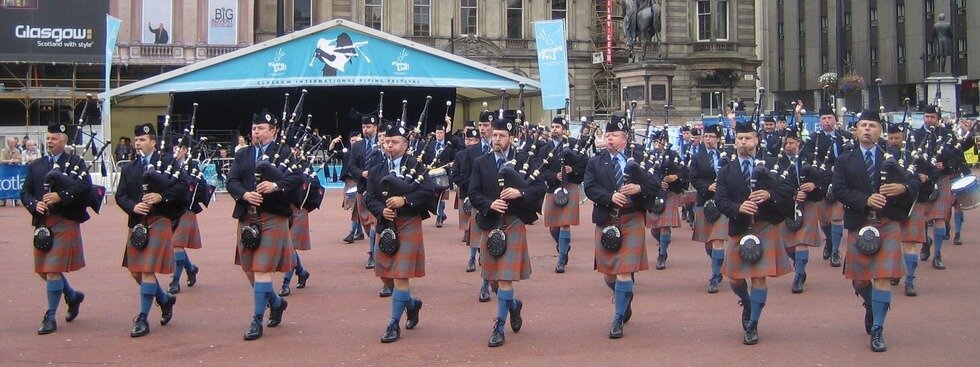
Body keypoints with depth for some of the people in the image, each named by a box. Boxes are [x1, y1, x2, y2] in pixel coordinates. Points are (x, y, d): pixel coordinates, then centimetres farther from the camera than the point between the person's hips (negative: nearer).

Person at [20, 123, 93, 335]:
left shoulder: (76, 163, 0)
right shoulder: (36, 166, 15)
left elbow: (86, 186, -14)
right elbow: (25, 192, 12)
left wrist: (61, 196, -21)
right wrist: (35, 205, -8)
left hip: (65, 222, -6)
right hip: (42, 223, 6)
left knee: (54, 269, -9)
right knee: (43, 270, 11)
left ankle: (50, 317, -1)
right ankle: (73, 296, 35)